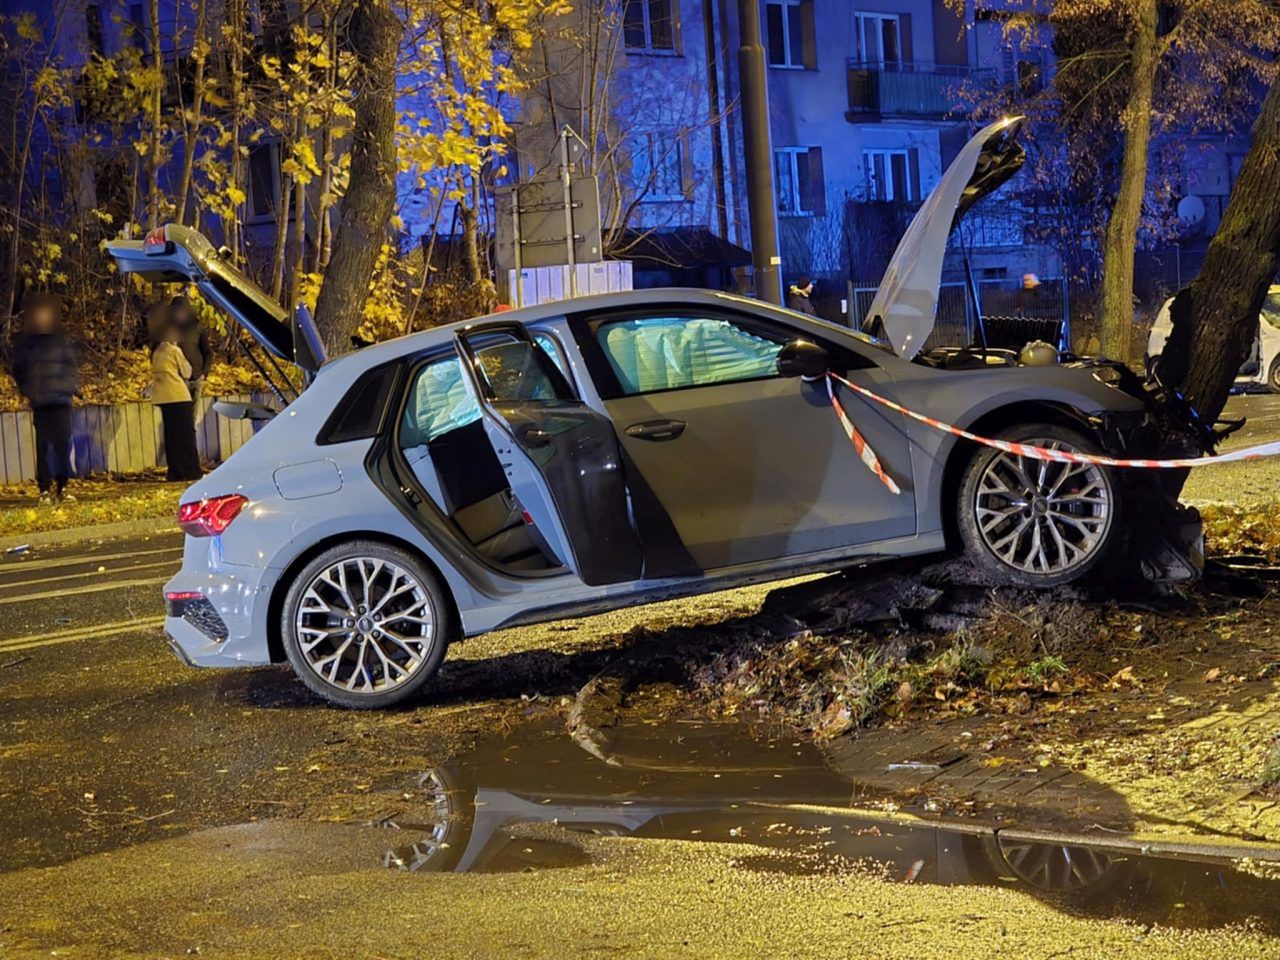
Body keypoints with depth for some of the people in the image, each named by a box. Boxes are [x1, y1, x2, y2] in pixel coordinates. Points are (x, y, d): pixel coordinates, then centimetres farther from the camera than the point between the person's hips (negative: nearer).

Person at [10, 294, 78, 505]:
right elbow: (18, 371, 9)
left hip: (61, 400, 1)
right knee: (43, 446, -2)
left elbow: (73, 367, 11)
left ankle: (61, 488, 7)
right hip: (39, 403, -1)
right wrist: (27, 391, 1)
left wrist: (72, 387, -1)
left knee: (63, 444, 0)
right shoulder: (24, 343, 5)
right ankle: (45, 489, 0)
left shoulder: (62, 340, 7)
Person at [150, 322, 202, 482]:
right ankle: (191, 471, -6)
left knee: (171, 435, 9)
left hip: (162, 397, 7)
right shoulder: (175, 350, -6)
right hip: (178, 396, -7)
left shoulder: (157, 352, 15)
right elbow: (186, 372, -2)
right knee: (186, 434, -4)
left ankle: (175, 472, 8)